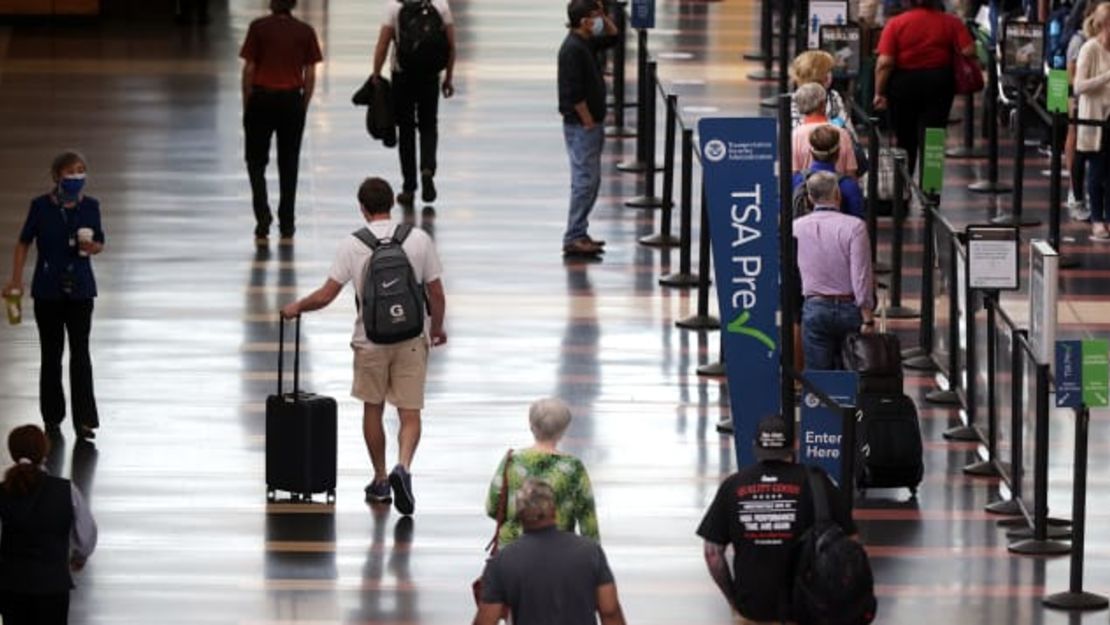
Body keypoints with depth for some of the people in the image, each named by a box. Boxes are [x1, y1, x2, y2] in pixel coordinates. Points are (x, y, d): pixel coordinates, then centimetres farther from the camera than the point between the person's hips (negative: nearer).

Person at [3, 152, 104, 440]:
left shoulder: (90, 206, -1)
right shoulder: (41, 206, -6)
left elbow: (99, 243, 8)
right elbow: (24, 242, 2)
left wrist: (92, 247, -15)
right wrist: (16, 279, -3)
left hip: (80, 289, 0)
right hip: (48, 290, 0)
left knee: (80, 353, -6)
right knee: (51, 354, 8)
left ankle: (84, 420, -5)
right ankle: (52, 419, 18)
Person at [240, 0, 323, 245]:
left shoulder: (259, 28, -6)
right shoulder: (305, 32, -1)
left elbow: (248, 69, -6)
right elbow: (310, 75, 0)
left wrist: (246, 105, 3)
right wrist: (303, 107, 10)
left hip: (262, 98, -2)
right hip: (292, 101, 2)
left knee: (256, 162, 10)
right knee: (288, 165, 11)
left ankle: (263, 223, -6)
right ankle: (286, 229, 13)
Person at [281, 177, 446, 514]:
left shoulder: (353, 244, -8)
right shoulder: (419, 239, -4)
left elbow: (326, 295, -8)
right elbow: (436, 294, 1)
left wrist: (296, 307, 11)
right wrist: (437, 328, 19)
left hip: (370, 338, 0)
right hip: (411, 336, 0)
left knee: (373, 408, 18)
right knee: (410, 412, 2)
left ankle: (380, 480, 25)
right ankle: (403, 466, -23)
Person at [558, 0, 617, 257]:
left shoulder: (586, 44, 10)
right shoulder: (572, 50, -19)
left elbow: (612, 34, 28)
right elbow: (574, 93, -23)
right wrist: (589, 123, -18)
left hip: (590, 124, 10)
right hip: (581, 126, -10)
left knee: (590, 181, 14)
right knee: (585, 181, -8)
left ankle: (579, 234, 20)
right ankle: (574, 239, -6)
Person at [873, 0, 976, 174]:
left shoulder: (895, 23, -7)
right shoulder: (951, 22, -4)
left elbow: (885, 63, -12)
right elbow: (968, 51, -12)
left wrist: (879, 93, -7)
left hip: (903, 83, 0)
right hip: (939, 81, 0)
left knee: (905, 139, 17)